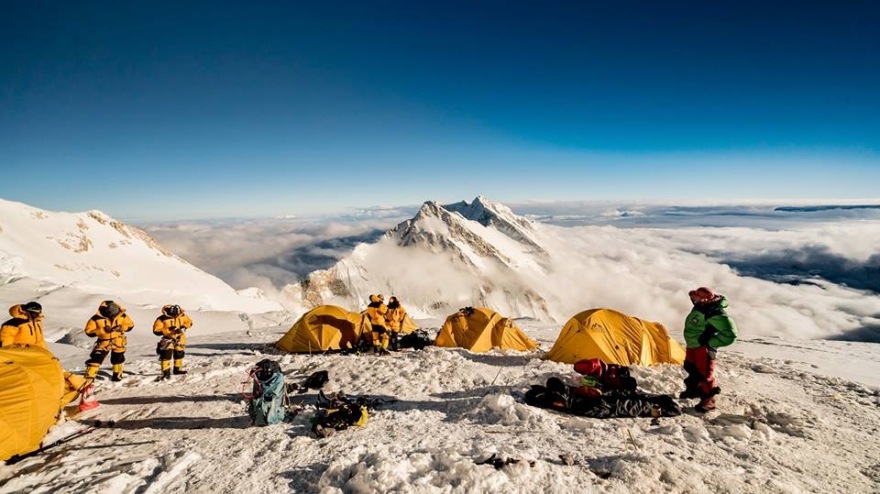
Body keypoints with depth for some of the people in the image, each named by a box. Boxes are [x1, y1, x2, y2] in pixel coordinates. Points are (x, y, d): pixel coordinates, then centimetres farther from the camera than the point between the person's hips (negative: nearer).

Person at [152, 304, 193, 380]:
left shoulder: (182, 315, -12)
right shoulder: (162, 319, -21)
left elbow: (189, 322, 3)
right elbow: (156, 331, -19)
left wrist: (183, 328, -15)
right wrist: (168, 330, -29)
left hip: (179, 337, 4)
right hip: (168, 338, -4)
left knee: (179, 353, 14)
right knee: (166, 354, -16)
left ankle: (177, 369, 33)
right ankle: (166, 372, -10)